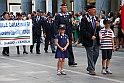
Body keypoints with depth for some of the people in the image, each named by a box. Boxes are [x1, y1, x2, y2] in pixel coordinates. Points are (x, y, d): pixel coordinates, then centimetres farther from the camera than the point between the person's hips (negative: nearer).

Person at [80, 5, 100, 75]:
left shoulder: (95, 18, 12)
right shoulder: (84, 19, -11)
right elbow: (83, 30, -15)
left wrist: (98, 26, -6)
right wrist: (91, 36, -19)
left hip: (96, 39, 7)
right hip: (89, 40, -7)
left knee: (96, 54, 10)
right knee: (90, 55, 1)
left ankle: (90, 67, 26)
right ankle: (91, 70, 10)